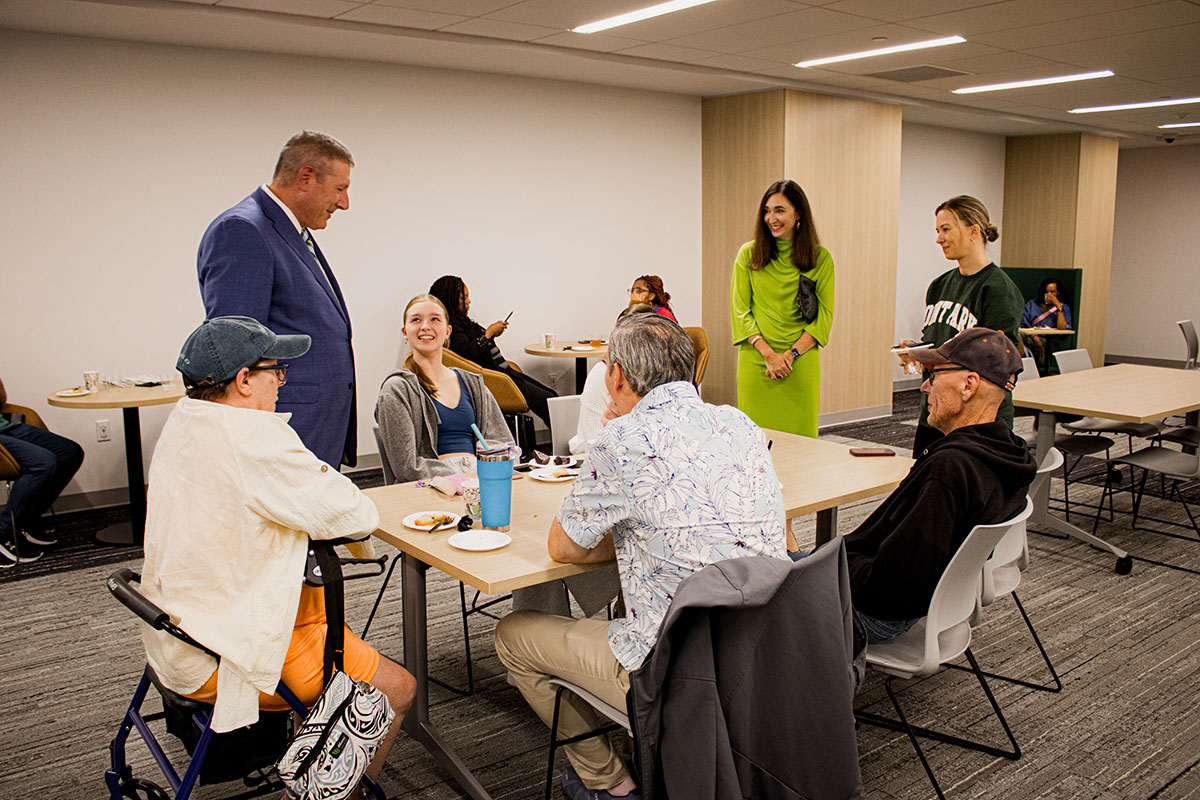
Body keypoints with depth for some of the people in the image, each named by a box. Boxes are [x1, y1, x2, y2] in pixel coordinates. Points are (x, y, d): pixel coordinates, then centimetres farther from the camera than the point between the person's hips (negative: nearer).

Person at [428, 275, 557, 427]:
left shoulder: (461, 320, 17)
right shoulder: (450, 323, -13)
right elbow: (468, 352, -25)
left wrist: (493, 333, 7)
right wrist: (488, 333, -12)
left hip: (504, 371, 11)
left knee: (551, 394, 2)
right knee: (546, 400, -16)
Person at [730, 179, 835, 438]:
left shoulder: (820, 259, 4)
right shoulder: (748, 254, 5)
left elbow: (824, 316, 3)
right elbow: (740, 311, 2)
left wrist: (791, 354, -9)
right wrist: (768, 353, -9)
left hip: (801, 364, 0)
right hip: (755, 362, 0)